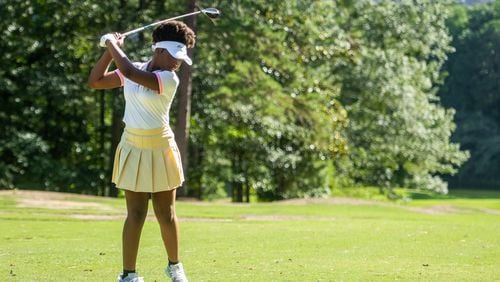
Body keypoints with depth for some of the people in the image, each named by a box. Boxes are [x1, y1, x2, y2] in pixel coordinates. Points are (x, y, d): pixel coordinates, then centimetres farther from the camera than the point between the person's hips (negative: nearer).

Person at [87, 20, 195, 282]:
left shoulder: (169, 79, -15)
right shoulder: (134, 69, 1)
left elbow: (130, 72, -28)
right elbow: (94, 81, 5)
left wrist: (113, 44, -14)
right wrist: (110, 50, -3)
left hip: (159, 150, -2)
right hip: (133, 149, 2)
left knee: (166, 214, 6)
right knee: (136, 214, -1)